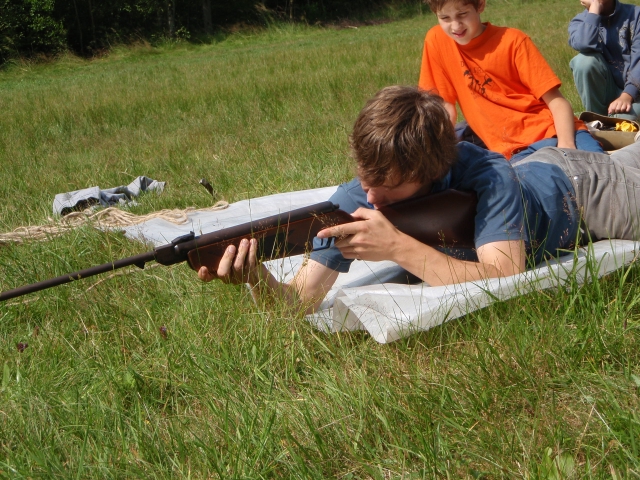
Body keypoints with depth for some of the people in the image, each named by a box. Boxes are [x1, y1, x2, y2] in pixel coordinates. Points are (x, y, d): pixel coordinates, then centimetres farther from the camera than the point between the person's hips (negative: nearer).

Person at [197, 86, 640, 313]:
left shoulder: (488, 178, -49)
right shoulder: (357, 199, -37)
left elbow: (505, 282, -58)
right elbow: (302, 299, -39)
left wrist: (397, 246, -63)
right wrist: (257, 277, -62)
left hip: (570, 184, -4)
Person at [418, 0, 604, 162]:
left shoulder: (512, 40, -4)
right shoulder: (436, 41, 3)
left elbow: (556, 101, -7)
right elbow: (446, 108, 10)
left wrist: (566, 144, -24)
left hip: (553, 132, -1)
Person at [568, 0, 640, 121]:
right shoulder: (580, 22, 2)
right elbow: (584, 45, -24)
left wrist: (627, 95, -28)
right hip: (607, 89, 3)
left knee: (626, 117, -37)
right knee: (584, 60, -27)